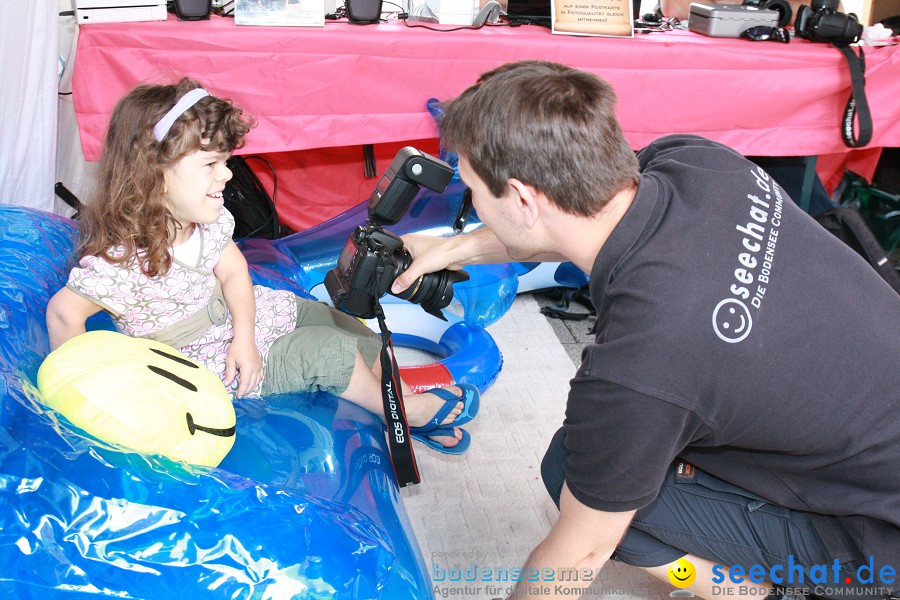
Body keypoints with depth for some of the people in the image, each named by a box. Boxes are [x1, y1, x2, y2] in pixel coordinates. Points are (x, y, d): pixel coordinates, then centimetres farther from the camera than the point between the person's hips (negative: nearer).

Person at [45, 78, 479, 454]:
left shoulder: (206, 217, -11)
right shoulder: (125, 258, -34)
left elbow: (233, 271, -5)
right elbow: (64, 312, -33)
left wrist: (244, 336, -18)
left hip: (236, 316, 8)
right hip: (206, 366, -8)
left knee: (347, 328, 9)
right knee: (328, 352, -14)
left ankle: (407, 399, 28)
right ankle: (408, 412, 9)